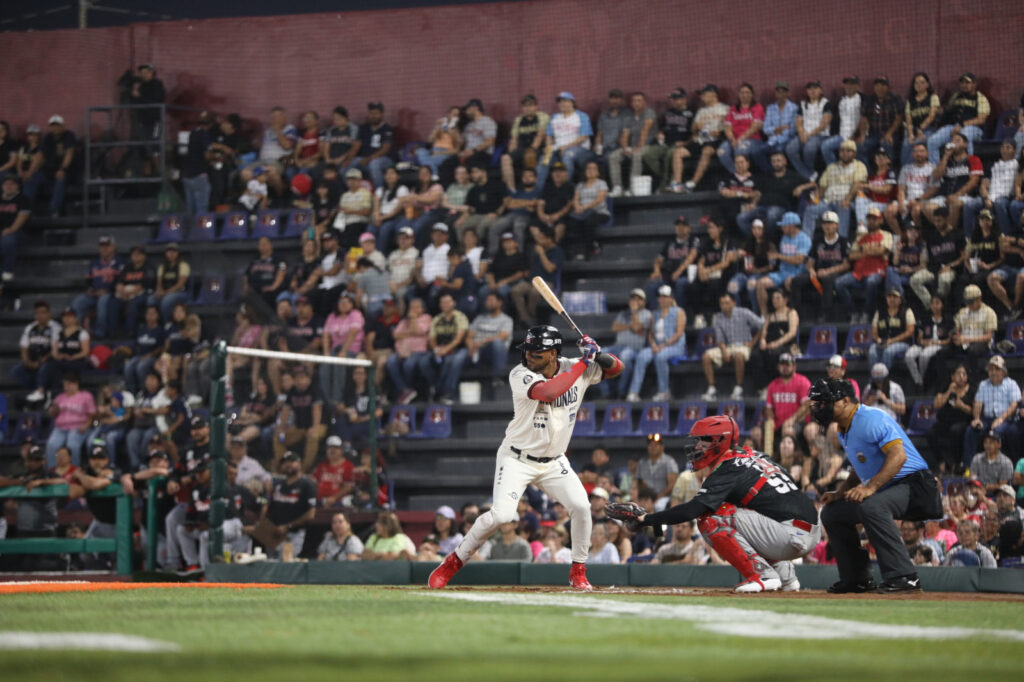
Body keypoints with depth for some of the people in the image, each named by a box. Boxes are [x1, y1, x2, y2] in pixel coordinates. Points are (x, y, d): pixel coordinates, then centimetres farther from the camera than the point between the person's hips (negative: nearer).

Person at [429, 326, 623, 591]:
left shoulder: (573, 368, -4)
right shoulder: (521, 375, -20)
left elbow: (616, 369, 6)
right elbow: (549, 392, -38)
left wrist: (599, 356, -17)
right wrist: (584, 362, -31)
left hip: (554, 462, 4)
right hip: (517, 458, -4)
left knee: (581, 507, -12)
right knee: (501, 514, -21)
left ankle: (578, 573, 7)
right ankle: (452, 564, -5)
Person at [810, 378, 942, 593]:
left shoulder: (870, 419, -17)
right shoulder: (844, 430, 14)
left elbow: (898, 455, -28)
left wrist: (870, 487, -35)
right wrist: (840, 492, 8)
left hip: (913, 485, -11)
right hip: (882, 491, 11)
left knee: (871, 506, -38)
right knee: (831, 512, 11)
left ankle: (904, 576, -35)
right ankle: (858, 578, 13)